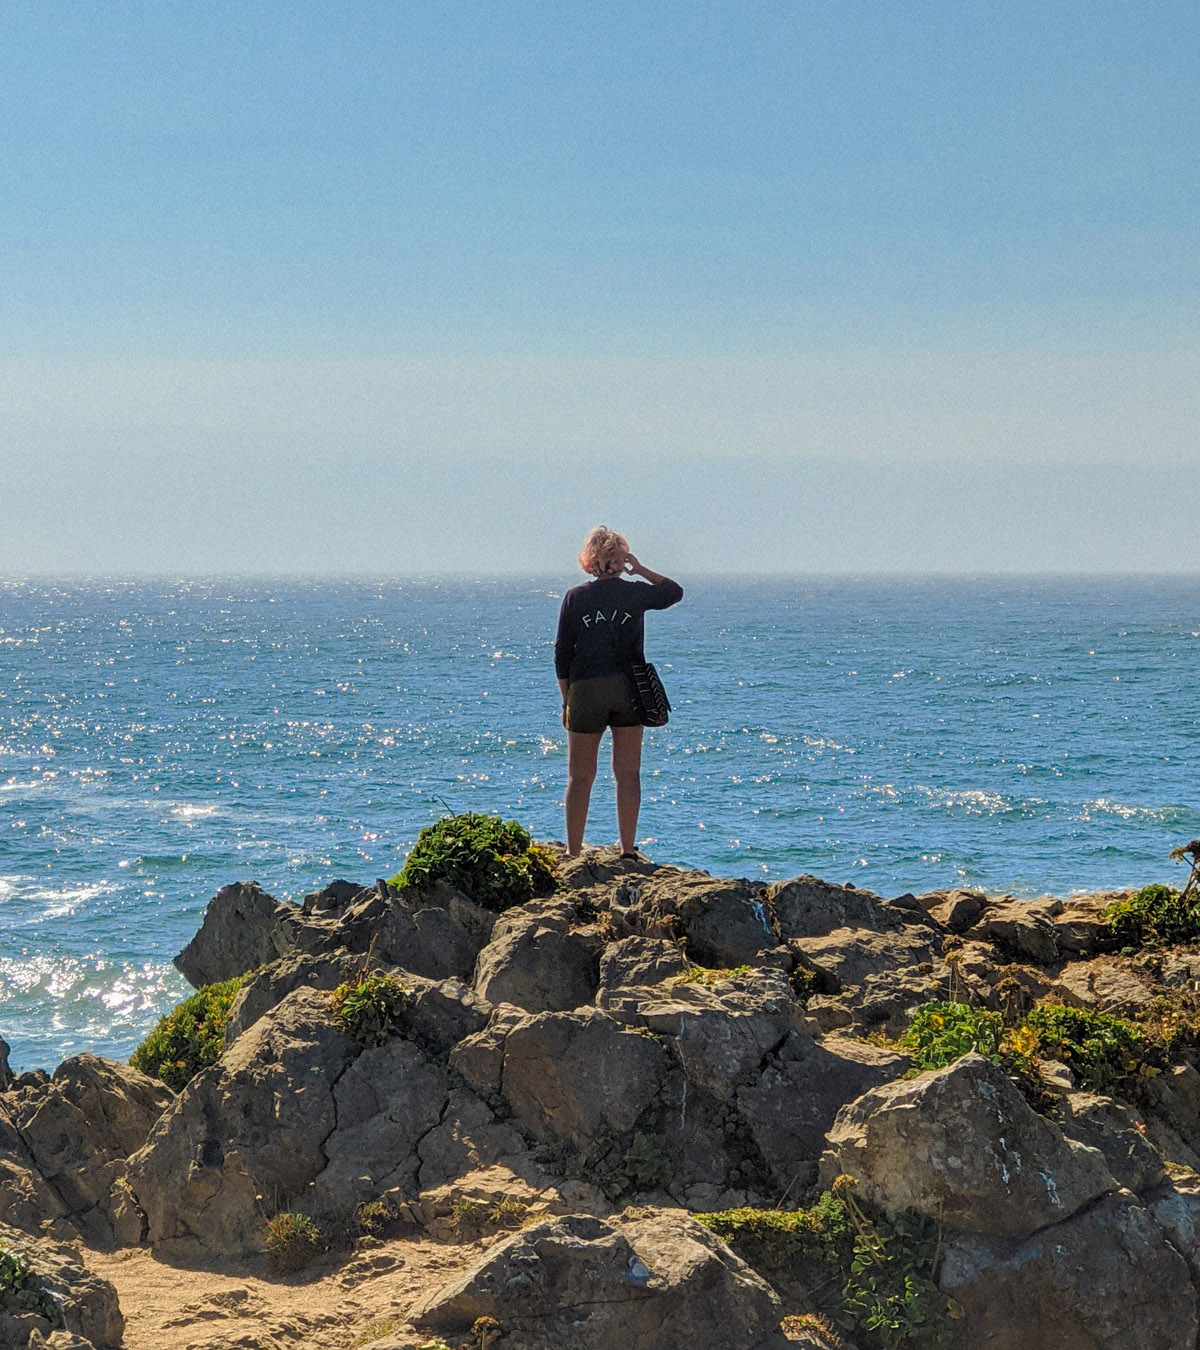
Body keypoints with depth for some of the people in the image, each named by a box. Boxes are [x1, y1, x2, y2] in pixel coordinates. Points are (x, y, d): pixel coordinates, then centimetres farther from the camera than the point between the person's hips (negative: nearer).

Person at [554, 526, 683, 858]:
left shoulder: (575, 597, -2)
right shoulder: (636, 593, 0)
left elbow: (563, 653, 0)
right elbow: (674, 591, 22)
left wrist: (566, 700, 8)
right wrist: (640, 570, 15)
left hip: (585, 691, -1)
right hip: (628, 689, 1)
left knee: (580, 777, 4)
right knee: (628, 774, 7)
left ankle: (573, 853, 3)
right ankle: (627, 850, 5)